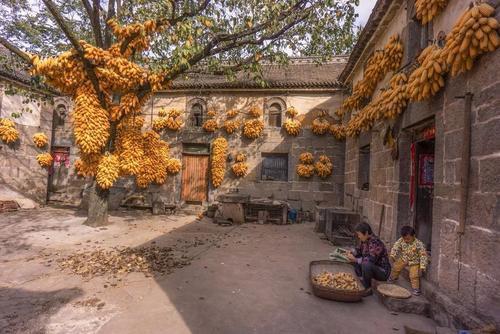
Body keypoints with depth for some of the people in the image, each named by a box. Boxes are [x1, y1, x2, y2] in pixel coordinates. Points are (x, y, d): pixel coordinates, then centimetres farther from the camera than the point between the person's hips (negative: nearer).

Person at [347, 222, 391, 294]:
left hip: (383, 272, -9)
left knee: (366, 265, -35)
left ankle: (368, 289, -14)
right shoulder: (363, 240, -1)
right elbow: (358, 250, 14)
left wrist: (355, 260, -26)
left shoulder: (375, 243, -27)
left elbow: (370, 260, -35)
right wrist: (352, 254, -8)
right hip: (373, 268, 9)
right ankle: (362, 280, 2)